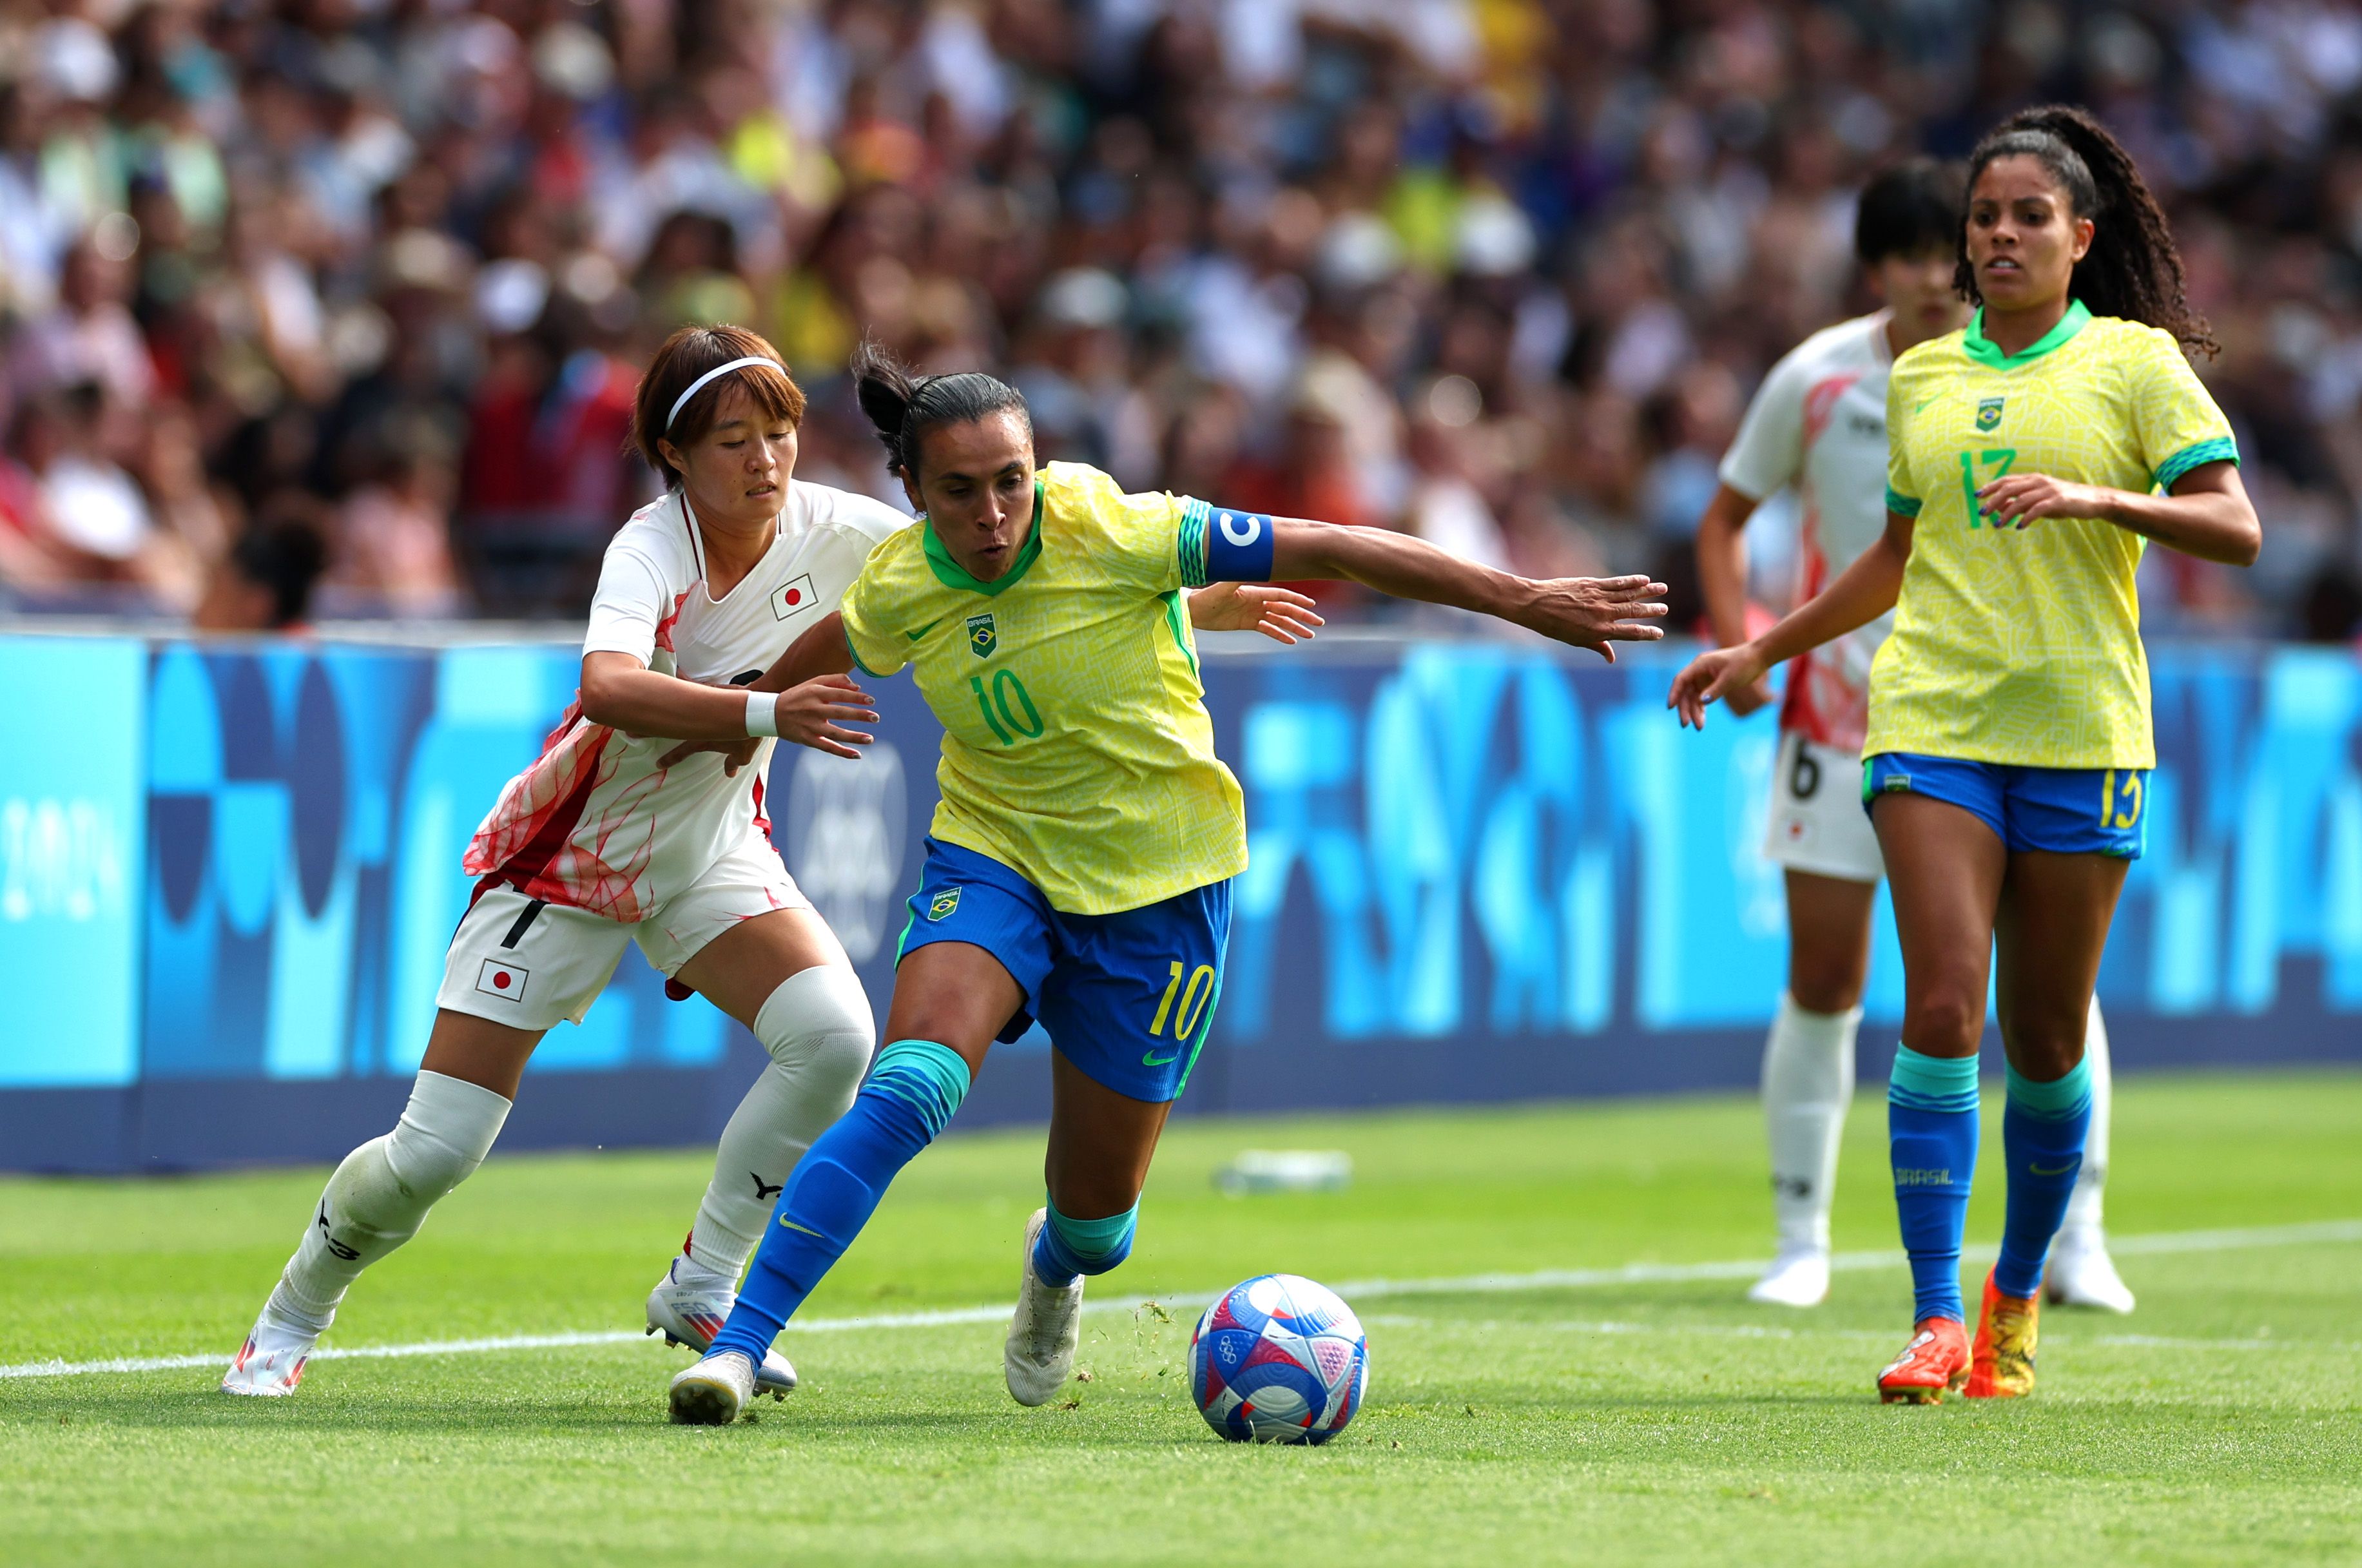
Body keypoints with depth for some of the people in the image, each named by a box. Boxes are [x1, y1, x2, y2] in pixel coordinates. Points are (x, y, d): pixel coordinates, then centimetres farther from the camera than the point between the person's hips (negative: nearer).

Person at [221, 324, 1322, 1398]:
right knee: (434, 1152, -8)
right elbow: (609, 687, -48)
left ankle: (702, 1290, -6)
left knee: (834, 1034, -23)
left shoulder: (830, 532, -13)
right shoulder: (653, 547, -27)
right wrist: (770, 714, -58)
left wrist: (1203, 606, -2)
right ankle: (291, 1319, 20)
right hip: (567, 855, -4)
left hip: (712, 851, 4)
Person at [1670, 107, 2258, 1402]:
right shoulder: (1923, 378, 14)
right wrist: (1765, 651, 25)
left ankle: (2016, 1298, 24)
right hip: (1933, 719, 2)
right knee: (1942, 1010, -13)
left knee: (2046, 1038, 4)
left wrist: (2096, 498, -20)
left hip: (2079, 729, -2)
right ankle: (1936, 1320, -15)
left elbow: (2235, 527, -5)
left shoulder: (2135, 362, 3)